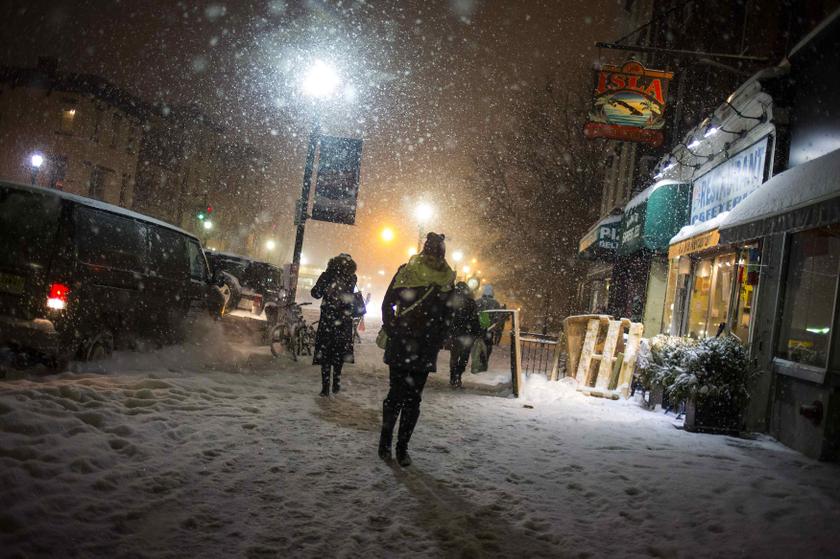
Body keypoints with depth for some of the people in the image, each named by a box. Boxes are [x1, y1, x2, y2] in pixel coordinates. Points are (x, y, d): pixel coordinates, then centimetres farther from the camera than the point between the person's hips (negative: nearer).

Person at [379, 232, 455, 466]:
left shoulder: (447, 279, 6)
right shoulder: (406, 271, -1)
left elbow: (446, 316, 12)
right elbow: (388, 304, 2)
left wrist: (436, 342, 2)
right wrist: (392, 331, -7)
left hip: (425, 350, 2)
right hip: (401, 346, -2)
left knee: (412, 399, 4)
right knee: (397, 395, -2)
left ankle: (402, 446, 15)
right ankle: (385, 440, 16)